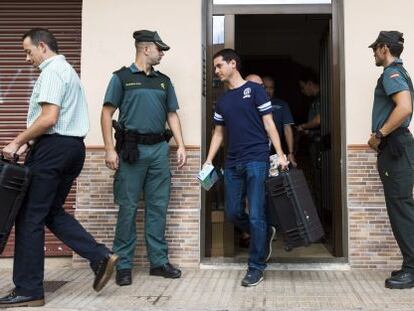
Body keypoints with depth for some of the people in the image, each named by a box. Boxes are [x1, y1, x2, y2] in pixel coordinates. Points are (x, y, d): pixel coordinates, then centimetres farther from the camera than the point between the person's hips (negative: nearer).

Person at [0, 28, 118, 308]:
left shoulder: (52, 71, -9)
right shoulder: (69, 71, 22)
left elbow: (49, 119, -20)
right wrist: (29, 142, 14)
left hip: (53, 148, -10)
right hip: (73, 146, 10)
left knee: (30, 217, -2)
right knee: (52, 212, 15)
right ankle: (101, 257, 6)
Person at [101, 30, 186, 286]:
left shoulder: (164, 81, 16)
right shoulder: (122, 78, 2)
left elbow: (172, 115, 16)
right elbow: (107, 113, -2)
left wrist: (181, 146, 5)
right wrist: (110, 149, -11)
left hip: (159, 149, 5)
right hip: (132, 149, -4)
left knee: (158, 207, 7)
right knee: (128, 208, -1)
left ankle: (159, 262, 16)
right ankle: (124, 265, 9)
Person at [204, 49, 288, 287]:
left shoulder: (254, 90, 1)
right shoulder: (222, 101, 16)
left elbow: (269, 125, -3)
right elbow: (219, 133, 20)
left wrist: (281, 154, -11)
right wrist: (209, 160, 11)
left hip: (256, 160, -6)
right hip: (233, 163, 6)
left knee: (256, 215, -5)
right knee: (233, 212, 8)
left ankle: (256, 267, 7)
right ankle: (264, 234, 34)